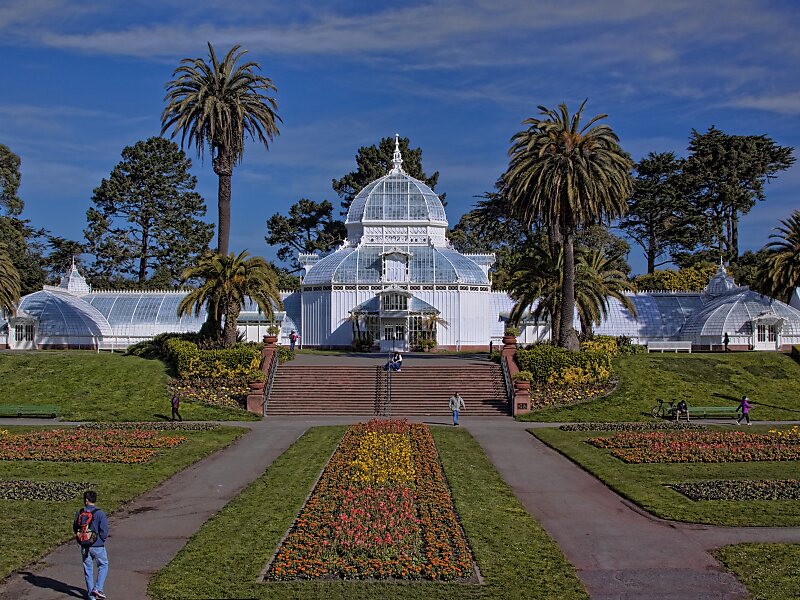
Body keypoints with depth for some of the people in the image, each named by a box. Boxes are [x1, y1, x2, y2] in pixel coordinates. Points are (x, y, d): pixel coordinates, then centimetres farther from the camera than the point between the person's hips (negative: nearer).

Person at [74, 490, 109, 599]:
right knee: (103, 566, 17)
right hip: (97, 546, -3)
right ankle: (97, 588, 5)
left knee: (88, 569, 14)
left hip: (84, 546, 3)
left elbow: (75, 528, 5)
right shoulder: (100, 514, -16)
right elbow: (104, 532, -15)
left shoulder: (79, 513, -5)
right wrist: (101, 540, 4)